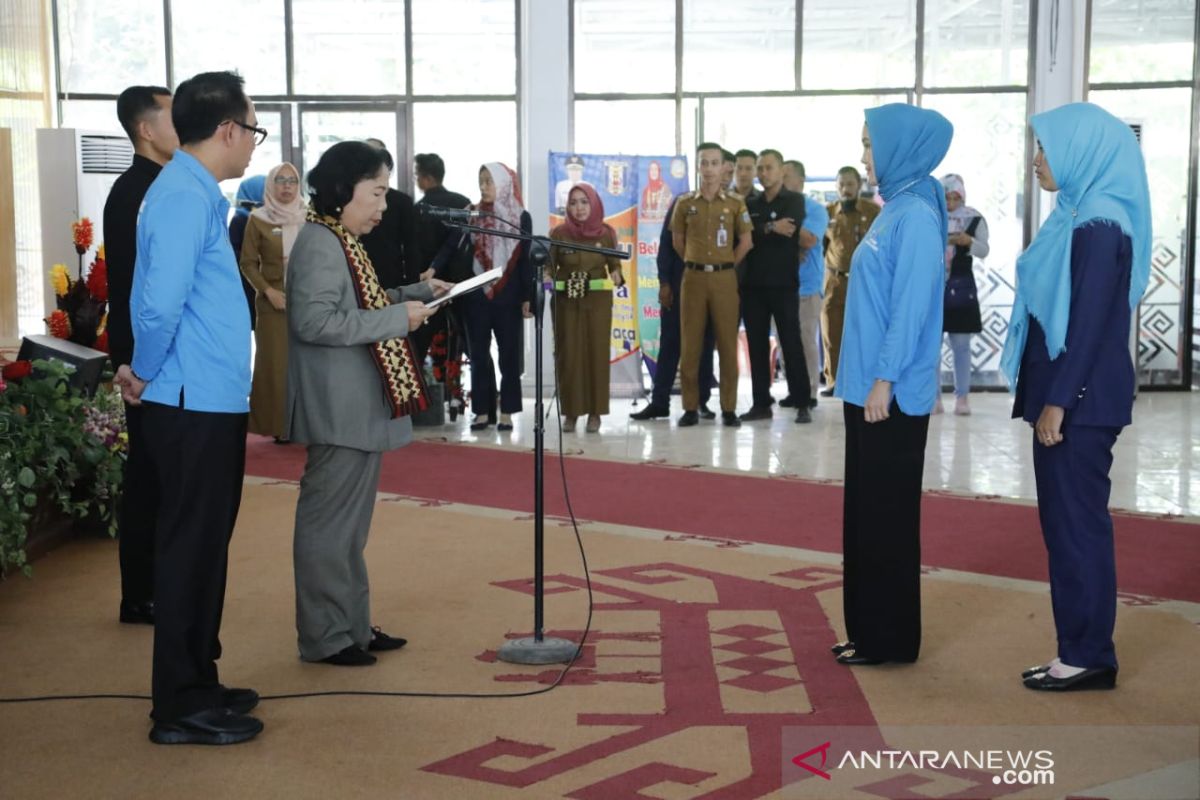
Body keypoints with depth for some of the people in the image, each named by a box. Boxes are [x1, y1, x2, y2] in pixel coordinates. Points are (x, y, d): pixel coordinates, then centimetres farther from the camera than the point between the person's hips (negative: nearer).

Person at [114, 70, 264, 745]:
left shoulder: (197, 194, 15)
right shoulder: (185, 197, -17)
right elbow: (161, 304, -24)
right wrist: (145, 374, -10)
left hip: (212, 403, 10)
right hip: (196, 406, -10)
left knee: (205, 545, 17)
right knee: (192, 548, -3)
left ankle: (198, 682, 29)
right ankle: (183, 708, 6)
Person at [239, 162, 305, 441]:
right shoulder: (258, 219, 1)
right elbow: (248, 263, 0)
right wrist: (268, 290, -12)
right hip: (273, 302, -2)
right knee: (276, 363, -2)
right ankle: (279, 425, 2)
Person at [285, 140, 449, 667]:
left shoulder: (343, 243, 15)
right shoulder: (320, 244, -16)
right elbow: (314, 321, -26)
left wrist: (418, 294, 12)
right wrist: (399, 318, -22)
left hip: (359, 408, 11)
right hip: (339, 411, -11)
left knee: (350, 523, 16)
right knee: (329, 522, -3)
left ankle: (352, 626, 25)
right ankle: (324, 637, 5)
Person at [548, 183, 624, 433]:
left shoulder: (606, 232, 0)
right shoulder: (558, 233, -1)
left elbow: (614, 263, 4)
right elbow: (550, 265, 1)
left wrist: (616, 275, -17)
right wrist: (546, 275, -20)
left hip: (598, 300, 0)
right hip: (566, 300, 0)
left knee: (597, 353, 1)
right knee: (568, 354, 0)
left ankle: (595, 412, 9)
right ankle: (570, 411, 9)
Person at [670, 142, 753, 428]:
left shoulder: (735, 203, 2)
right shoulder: (685, 203, 4)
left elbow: (746, 241, 7)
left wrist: (723, 265, 7)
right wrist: (697, 262, 12)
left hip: (724, 278, -1)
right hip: (693, 278, 1)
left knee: (727, 343, 0)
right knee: (690, 344, 1)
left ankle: (729, 408, 6)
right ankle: (690, 407, 7)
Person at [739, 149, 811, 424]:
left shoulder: (795, 201, 3)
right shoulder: (749, 203, 13)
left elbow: (789, 231, -14)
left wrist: (758, 231, -8)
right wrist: (771, 228, -10)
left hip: (783, 283, -4)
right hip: (753, 284, 4)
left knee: (791, 344, -3)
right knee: (757, 345, 5)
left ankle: (802, 404, 2)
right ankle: (761, 403, 11)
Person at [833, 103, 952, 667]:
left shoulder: (915, 216, -15)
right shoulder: (895, 209, 13)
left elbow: (911, 307, -19)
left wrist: (884, 381, -20)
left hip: (892, 395, -9)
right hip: (868, 388, 9)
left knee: (888, 515, -1)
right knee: (865, 512, 13)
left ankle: (890, 638, 9)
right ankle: (869, 630, 22)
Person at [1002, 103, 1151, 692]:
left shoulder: (1100, 226, -16)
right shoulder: (1079, 216, 14)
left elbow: (1091, 322, -20)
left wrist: (1058, 401, -19)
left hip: (1080, 399, -10)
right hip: (1066, 394, 10)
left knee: (1079, 523, -2)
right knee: (1065, 523, 12)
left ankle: (1090, 657, 7)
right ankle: (1078, 649, 20)